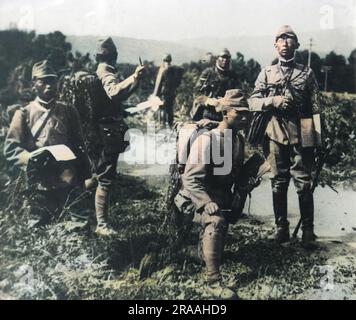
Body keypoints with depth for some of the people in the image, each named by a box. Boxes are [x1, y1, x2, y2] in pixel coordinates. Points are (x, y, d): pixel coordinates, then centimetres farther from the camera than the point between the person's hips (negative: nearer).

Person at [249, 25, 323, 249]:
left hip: (302, 136, -1)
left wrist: (318, 140, -2)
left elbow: (316, 108, 4)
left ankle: (308, 230, 10)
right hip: (276, 134, 1)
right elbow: (253, 102, 6)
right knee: (279, 182, 7)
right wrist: (273, 100, -13)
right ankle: (282, 227, 18)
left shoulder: (307, 73, 7)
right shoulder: (267, 73, 10)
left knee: (304, 184, 0)